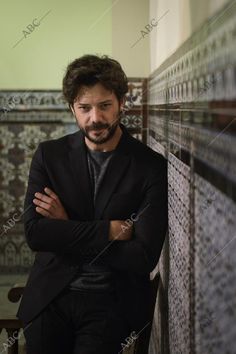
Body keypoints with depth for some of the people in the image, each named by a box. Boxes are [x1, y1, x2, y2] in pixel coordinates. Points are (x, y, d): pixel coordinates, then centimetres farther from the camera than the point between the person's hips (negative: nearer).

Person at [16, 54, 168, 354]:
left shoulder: (152, 166, -6)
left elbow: (144, 257, -13)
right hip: (49, 298, 2)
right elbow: (34, 232, -8)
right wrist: (110, 229, -15)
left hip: (112, 305, -2)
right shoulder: (49, 155, 2)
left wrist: (66, 229, -10)